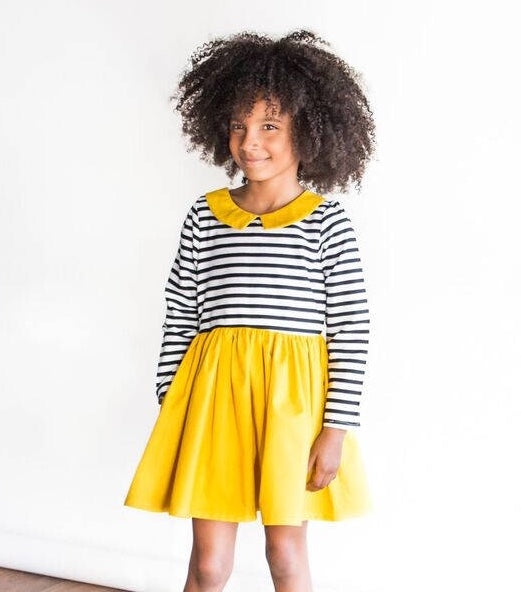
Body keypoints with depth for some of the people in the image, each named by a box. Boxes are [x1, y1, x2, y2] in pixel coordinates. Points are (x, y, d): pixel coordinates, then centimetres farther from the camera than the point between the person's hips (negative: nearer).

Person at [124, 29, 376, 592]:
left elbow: (352, 330, -4)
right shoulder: (204, 215, 4)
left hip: (293, 396, -1)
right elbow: (179, 316, 8)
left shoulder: (327, 220, -3)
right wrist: (169, 401, 4)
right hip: (214, 391, 2)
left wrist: (337, 427, -7)